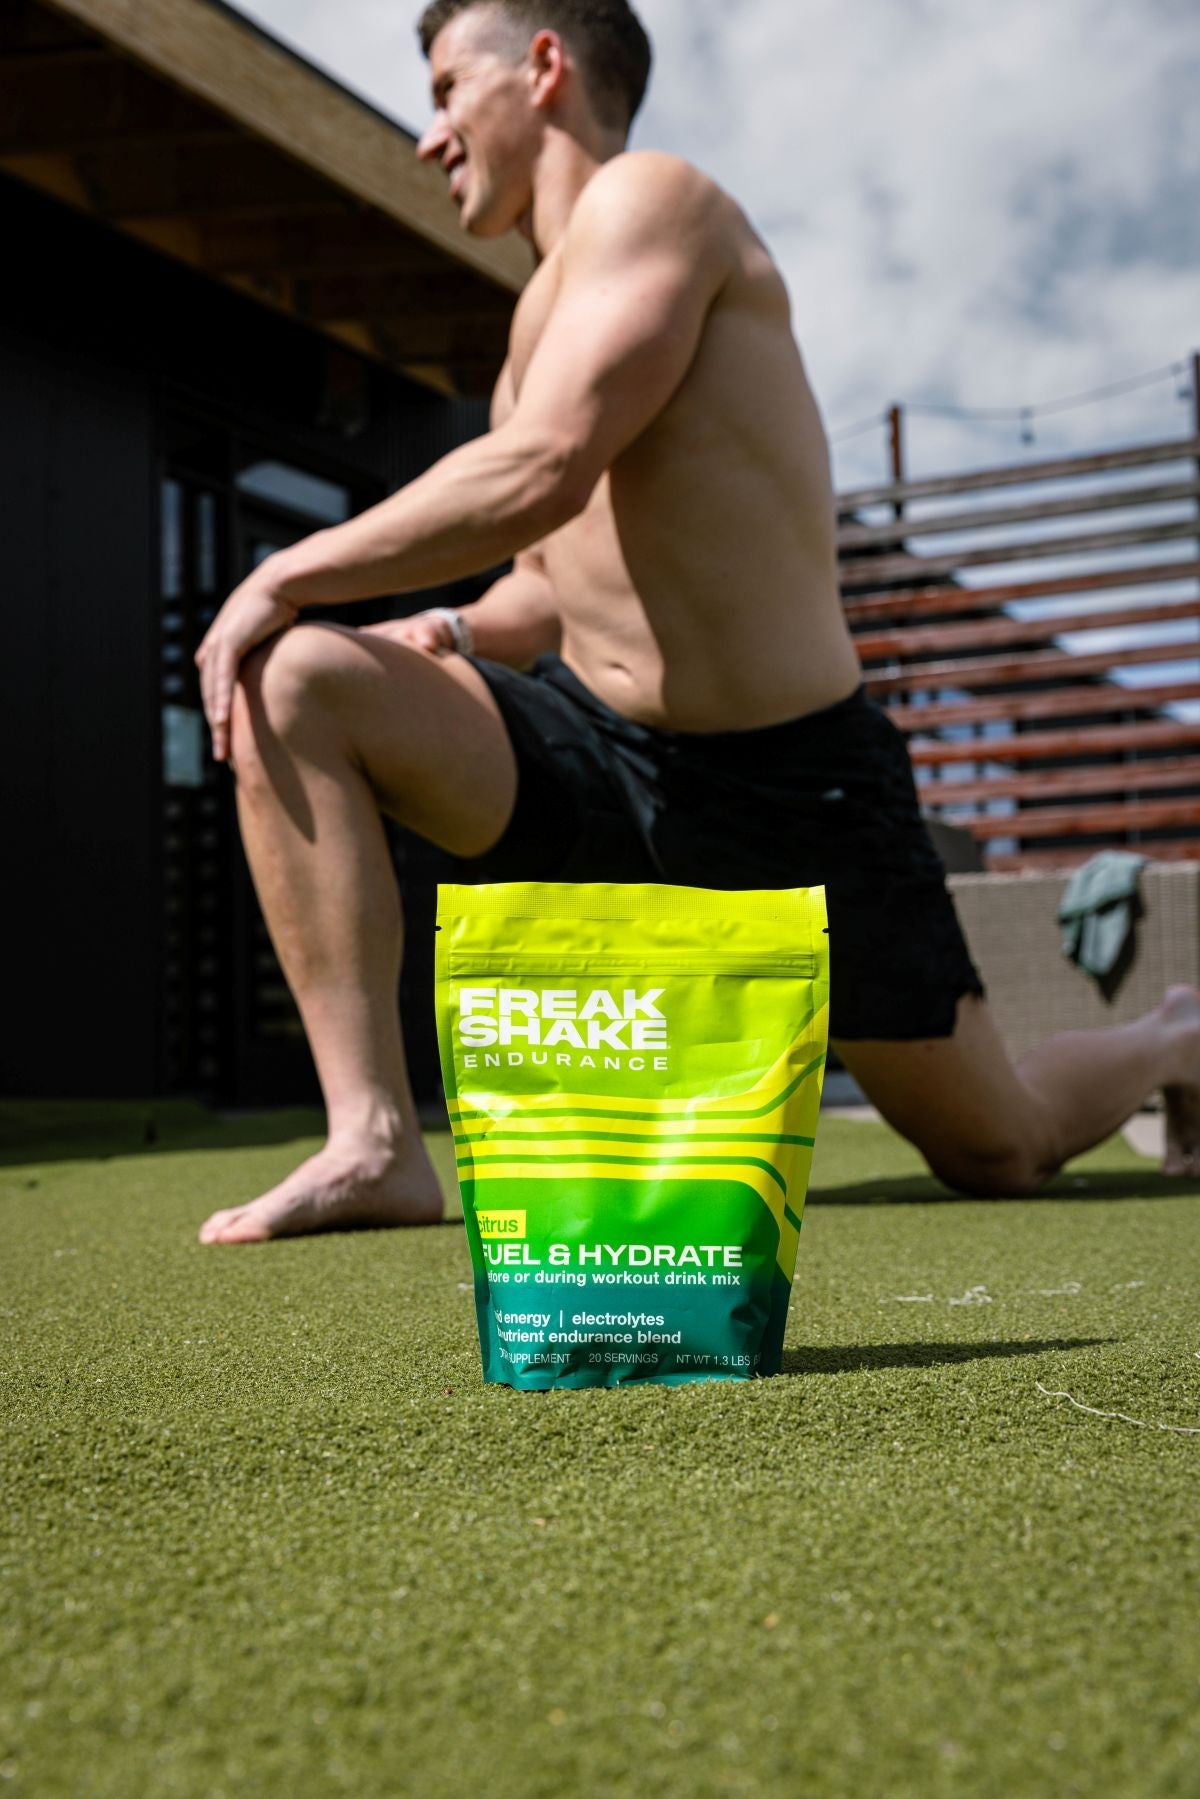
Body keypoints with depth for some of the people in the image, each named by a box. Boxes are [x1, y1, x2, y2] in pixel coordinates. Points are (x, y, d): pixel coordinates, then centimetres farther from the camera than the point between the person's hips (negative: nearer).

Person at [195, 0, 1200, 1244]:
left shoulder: (649, 197, -11)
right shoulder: (549, 307, 13)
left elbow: (542, 474, -25)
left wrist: (286, 575, -17)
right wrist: (457, 639, -1)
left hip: (787, 792, -7)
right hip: (593, 755, 7)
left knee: (999, 1155, 8)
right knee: (289, 681, -16)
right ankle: (375, 1144, -18)